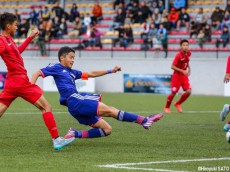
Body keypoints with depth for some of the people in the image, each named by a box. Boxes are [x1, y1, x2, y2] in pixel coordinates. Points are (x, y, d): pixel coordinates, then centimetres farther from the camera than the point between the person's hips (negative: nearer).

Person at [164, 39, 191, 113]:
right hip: (177, 76, -5)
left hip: (184, 75, 5)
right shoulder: (178, 55, -21)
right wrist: (182, 71, -27)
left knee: (188, 91, -8)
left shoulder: (188, 54, -1)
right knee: (173, 93, -1)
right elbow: (173, 66, -21)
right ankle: (167, 107, 23)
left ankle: (178, 104, 16)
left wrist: (189, 68, 5)